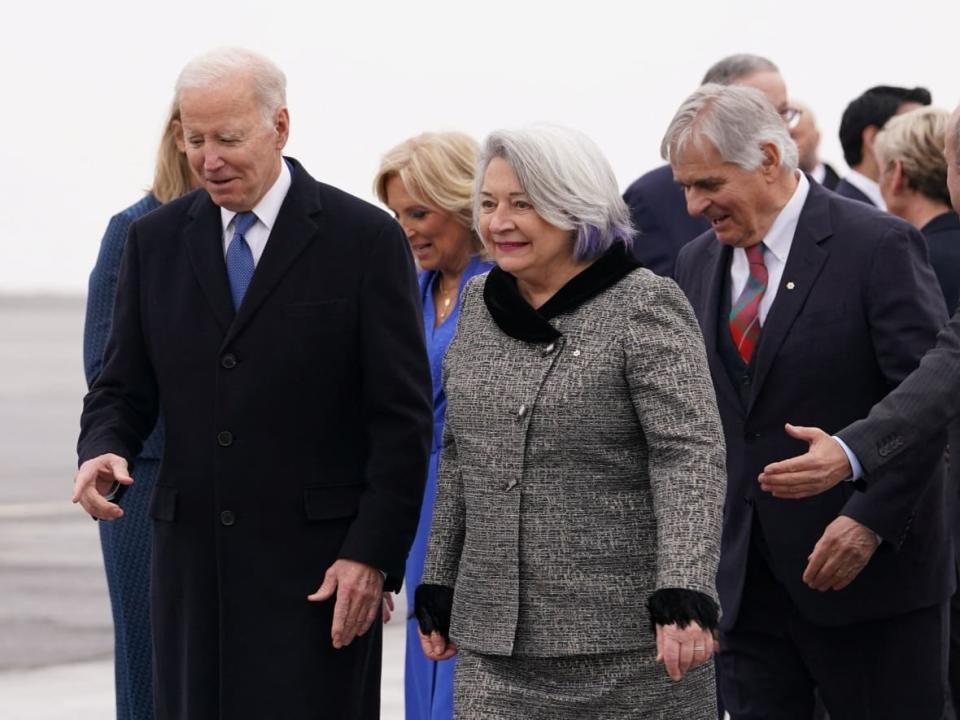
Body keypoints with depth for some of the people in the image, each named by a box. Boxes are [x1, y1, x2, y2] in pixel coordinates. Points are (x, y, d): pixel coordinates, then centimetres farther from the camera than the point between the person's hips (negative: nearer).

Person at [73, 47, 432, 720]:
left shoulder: (366, 239, -2)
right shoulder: (156, 240, 10)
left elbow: (403, 419, -4)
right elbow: (123, 387, 14)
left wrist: (373, 556, -10)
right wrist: (104, 450, -9)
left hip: (319, 563, -4)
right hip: (192, 557, 4)